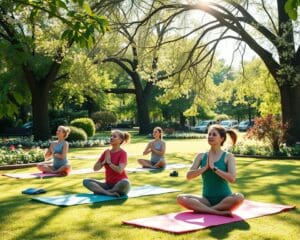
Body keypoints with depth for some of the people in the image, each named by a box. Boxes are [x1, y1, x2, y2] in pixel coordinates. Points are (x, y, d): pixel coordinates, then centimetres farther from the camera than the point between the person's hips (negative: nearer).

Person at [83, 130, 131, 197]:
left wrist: (109, 162, -13)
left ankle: (101, 191, -20)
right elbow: (95, 168, 6)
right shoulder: (106, 152, 8)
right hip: (108, 184, 5)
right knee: (86, 181, -12)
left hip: (120, 185, -5)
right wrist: (104, 161, -10)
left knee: (125, 183, -40)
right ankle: (109, 193, -27)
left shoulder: (123, 153, -8)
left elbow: (120, 170, -23)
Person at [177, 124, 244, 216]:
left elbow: (232, 178, -17)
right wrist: (205, 167, -17)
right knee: (180, 198, -22)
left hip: (224, 199, -2)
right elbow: (189, 176, -6)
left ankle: (202, 209, -25)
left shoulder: (228, 157, -2)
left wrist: (214, 168, -19)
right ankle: (218, 212, -29)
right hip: (207, 199, 2)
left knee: (239, 197, -35)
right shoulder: (201, 156, 5)